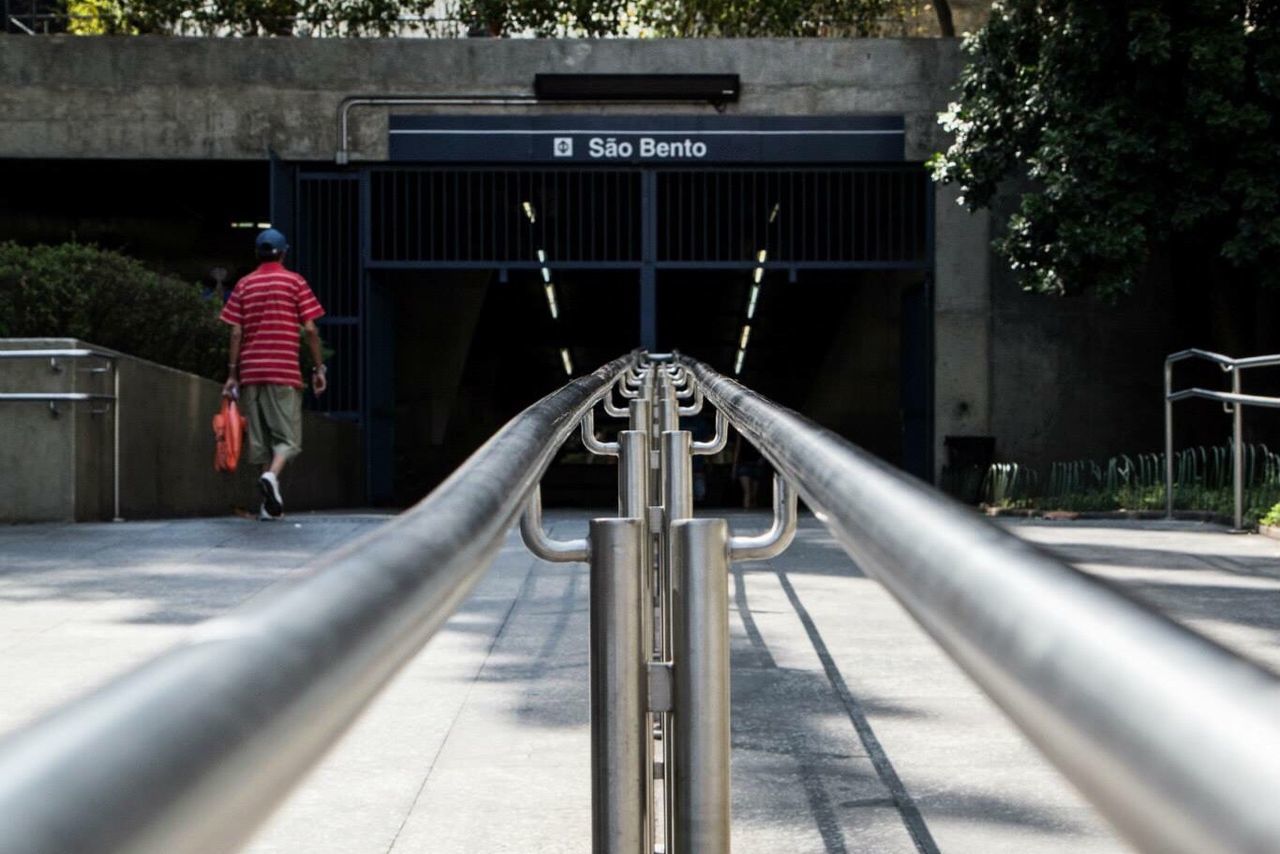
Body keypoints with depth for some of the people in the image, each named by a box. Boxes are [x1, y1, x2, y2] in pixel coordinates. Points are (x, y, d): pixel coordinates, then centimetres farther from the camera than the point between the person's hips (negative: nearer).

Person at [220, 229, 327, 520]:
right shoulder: (294, 282, 3)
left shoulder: (244, 285, 9)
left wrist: (232, 374, 6)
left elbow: (236, 333, 4)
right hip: (285, 371, -3)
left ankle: (270, 504, 5)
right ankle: (271, 475, -28)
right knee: (287, 437, 0)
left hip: (251, 372, 3)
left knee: (260, 437, 8)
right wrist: (318, 368, 3)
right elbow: (310, 329, -2)